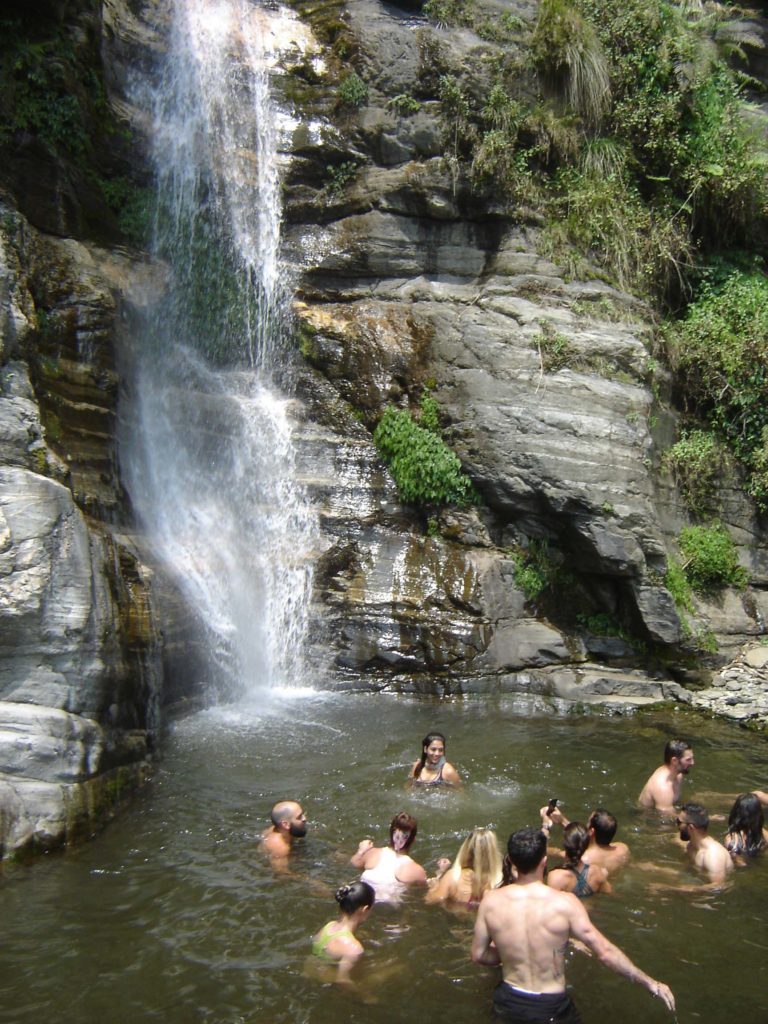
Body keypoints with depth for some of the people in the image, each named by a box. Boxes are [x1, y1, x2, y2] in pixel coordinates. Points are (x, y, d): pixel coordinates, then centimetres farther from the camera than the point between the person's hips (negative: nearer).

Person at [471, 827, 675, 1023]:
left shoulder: (491, 901, -13)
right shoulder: (565, 903, -20)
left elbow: (478, 954, -3)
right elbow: (605, 952, -16)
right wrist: (652, 984, -6)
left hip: (508, 1005, 3)